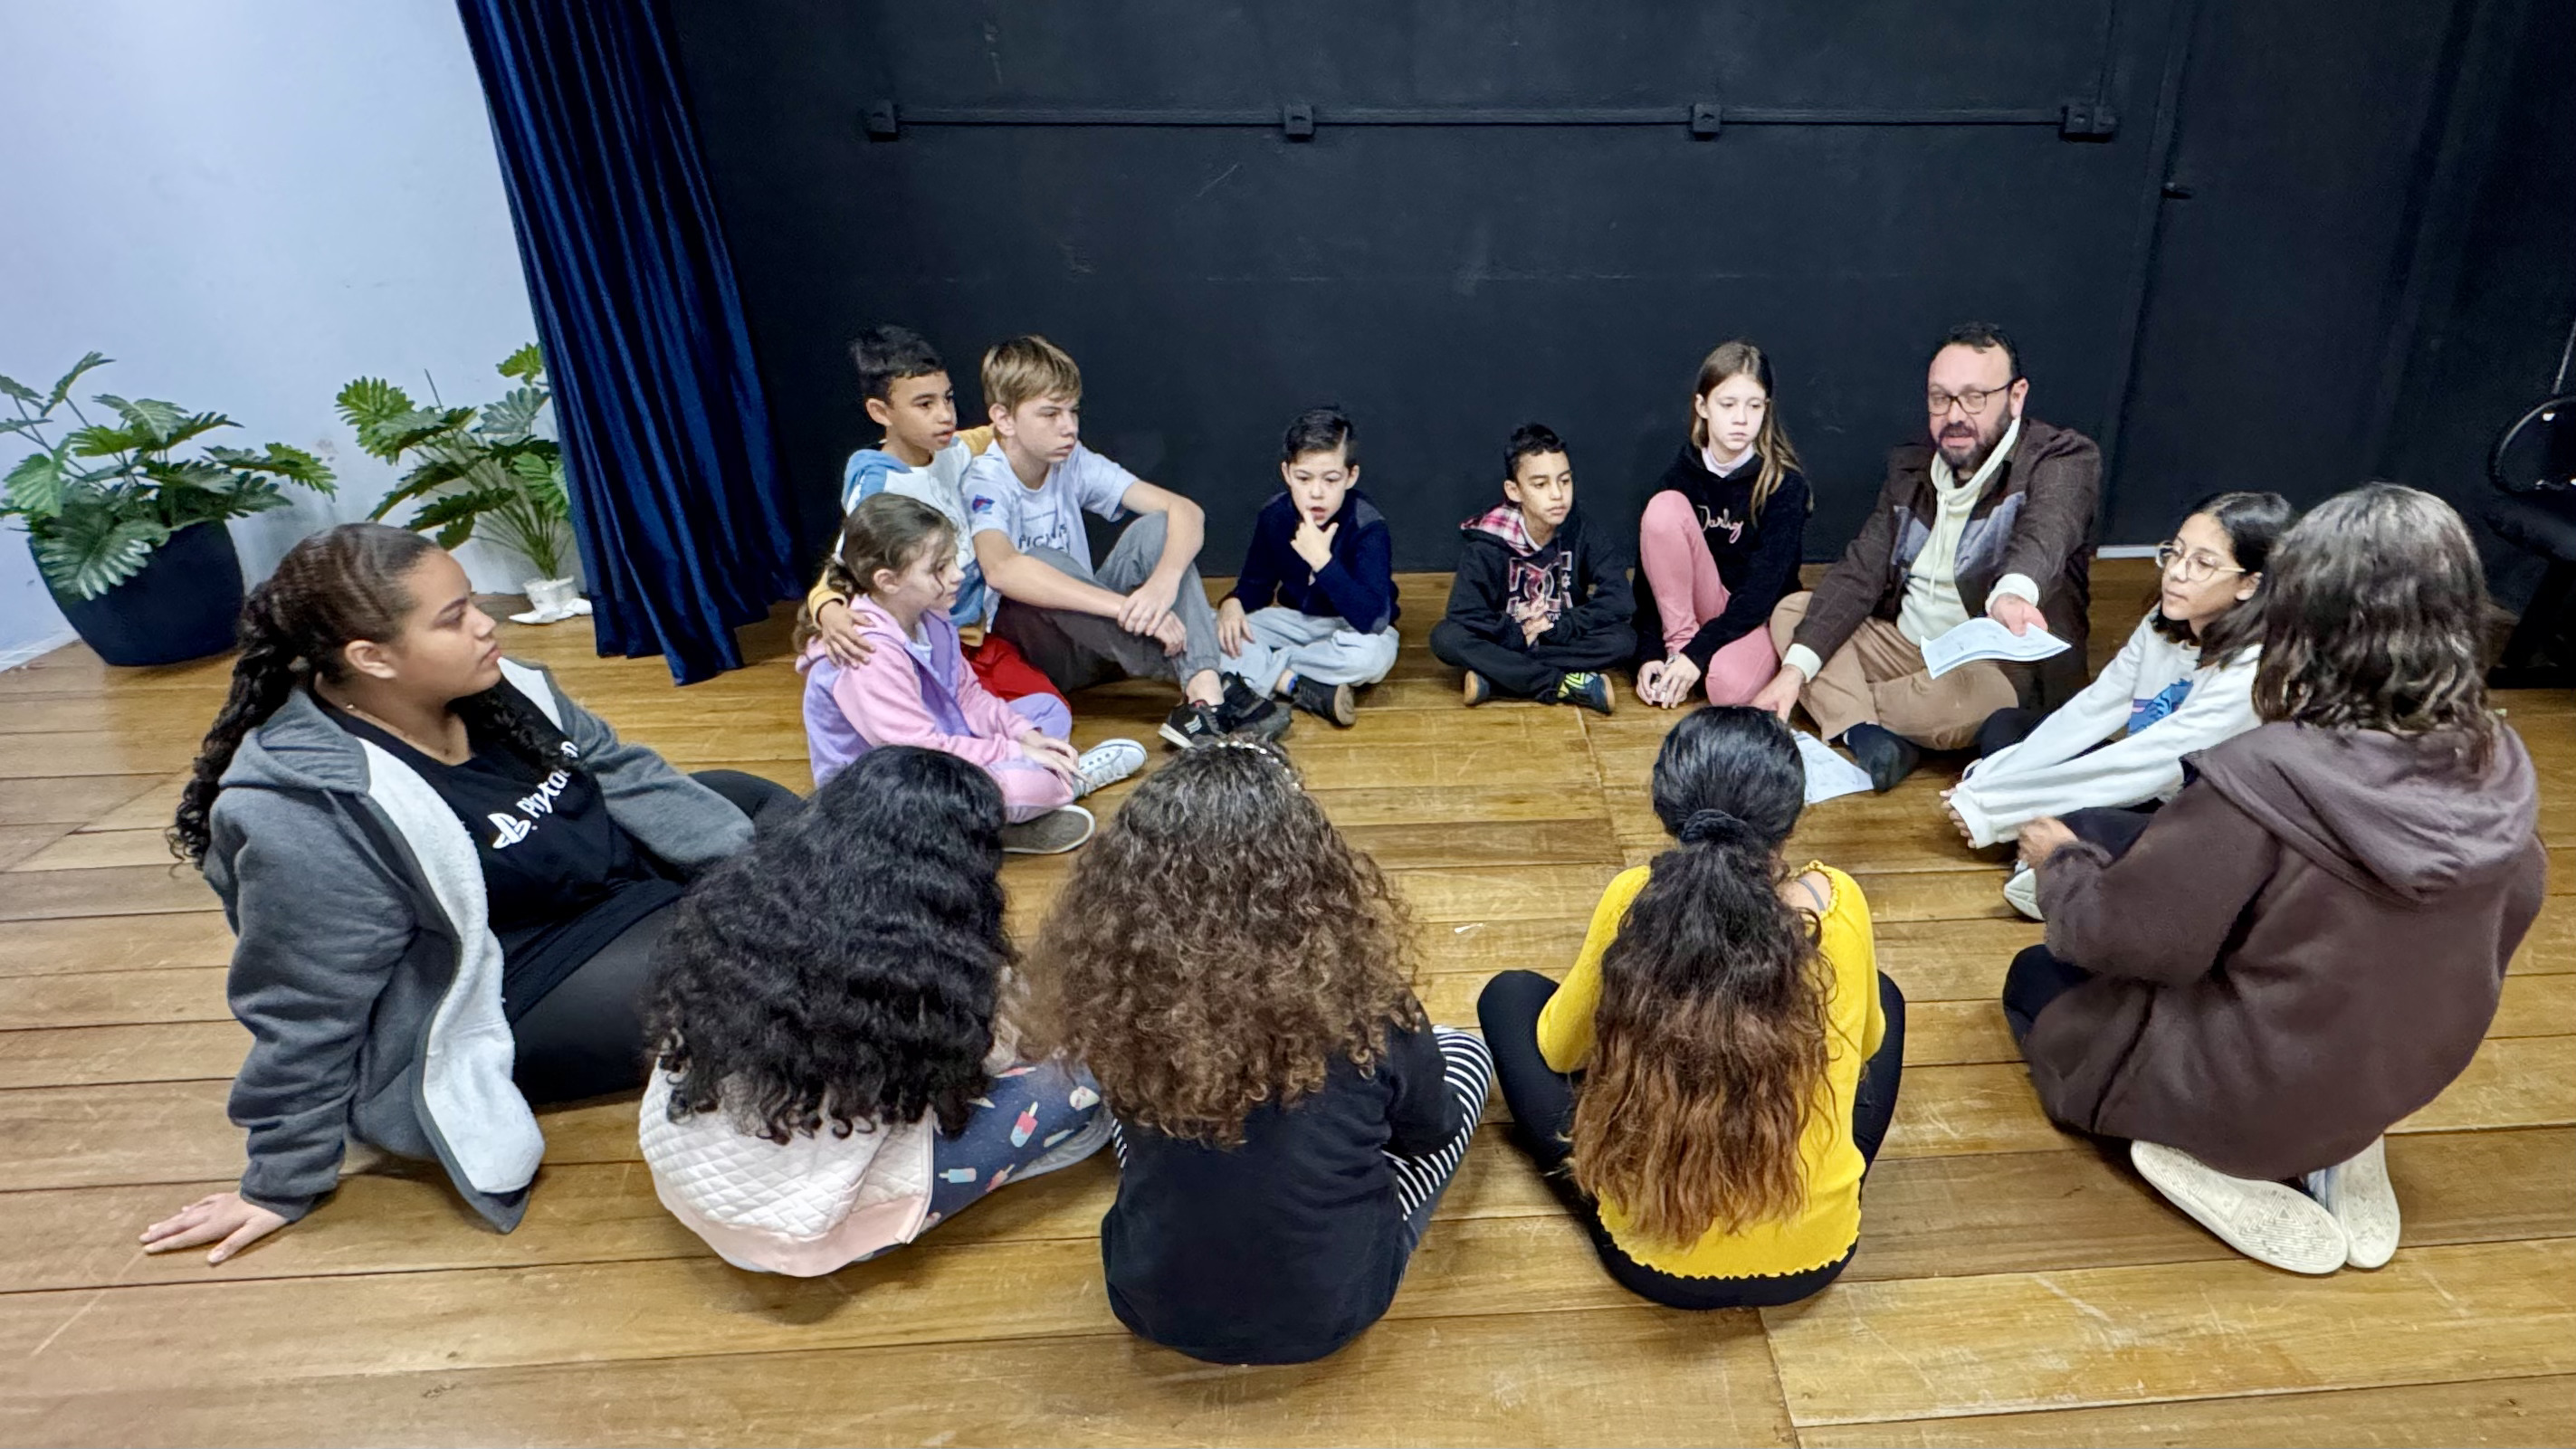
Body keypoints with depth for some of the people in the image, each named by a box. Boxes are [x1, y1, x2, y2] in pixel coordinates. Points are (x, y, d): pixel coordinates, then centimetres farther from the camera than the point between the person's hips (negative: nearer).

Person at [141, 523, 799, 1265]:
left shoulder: (490, 688, -8)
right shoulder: (312, 816, -29)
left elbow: (625, 775, 0)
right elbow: (305, 1013, -21)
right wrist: (282, 1183, -9)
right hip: (524, 999, -9)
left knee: (758, 801, 12)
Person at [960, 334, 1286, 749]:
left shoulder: (1075, 464, -2)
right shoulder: (985, 482, -17)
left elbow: (1184, 510, -10)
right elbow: (1000, 569, -40)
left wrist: (1166, 579, -33)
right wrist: (1126, 606, -44)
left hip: (1098, 635, 5)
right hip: (1024, 651, -5)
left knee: (1155, 529, -15)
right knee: (1042, 562, -33)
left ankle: (1204, 688, -36)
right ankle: (1196, 675, -33)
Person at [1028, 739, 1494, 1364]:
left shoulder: (1120, 999, -23)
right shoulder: (1364, 1013, -28)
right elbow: (1430, 1132, -6)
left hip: (1155, 1308, 2)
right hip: (1329, 1312, -1)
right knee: (1463, 1051, 15)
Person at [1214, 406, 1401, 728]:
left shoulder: (1368, 526, -23)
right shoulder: (1274, 515, -9)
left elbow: (1371, 619, -34)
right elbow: (1256, 583, 6)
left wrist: (1322, 560, -38)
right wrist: (1233, 604, -18)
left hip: (1350, 628, -4)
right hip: (1295, 619, 4)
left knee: (1370, 655, -41)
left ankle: (1261, 669, -19)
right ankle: (1298, 687, -28)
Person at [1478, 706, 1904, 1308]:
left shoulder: (1633, 901, -17)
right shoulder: (1837, 902, -13)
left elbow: (1556, 1048, 1)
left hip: (1652, 1255, -2)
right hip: (1816, 1251, 2)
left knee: (1509, 995, 13)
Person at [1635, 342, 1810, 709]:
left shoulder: (1785, 483, -12)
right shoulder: (1683, 474, -3)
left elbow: (1765, 586, -17)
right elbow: (1650, 567, -5)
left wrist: (1698, 652, -24)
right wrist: (1649, 652, -16)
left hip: (1760, 615, -3)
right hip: (1700, 605, 3)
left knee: (1729, 686, -37)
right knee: (1664, 508, -22)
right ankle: (1679, 643, -16)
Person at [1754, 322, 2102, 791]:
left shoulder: (2066, 459, -9)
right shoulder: (1910, 468, 9)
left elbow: (2043, 534, -33)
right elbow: (1860, 573, 1)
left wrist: (2011, 593, -59)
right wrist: (1796, 668, -14)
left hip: (2003, 667, -6)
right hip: (1903, 644, 7)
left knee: (1982, 698, -39)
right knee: (1791, 612, -3)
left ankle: (1834, 707, -11)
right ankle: (1867, 734, -26)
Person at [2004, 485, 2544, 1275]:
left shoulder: (2263, 780, -34)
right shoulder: (2499, 765, -13)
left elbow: (2127, 935, -23)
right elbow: (2511, 909, 6)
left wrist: (2061, 863, -3)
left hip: (2256, 1088, -5)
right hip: (2408, 1074, 6)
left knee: (2035, 981, 17)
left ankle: (2221, 1170, 1)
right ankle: (2341, 1151, 13)